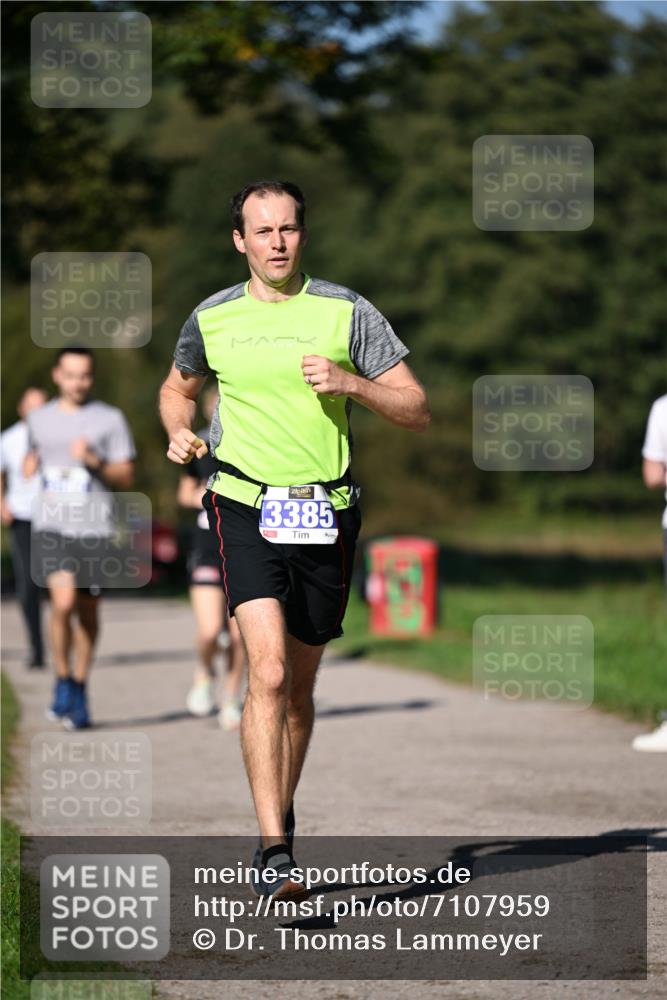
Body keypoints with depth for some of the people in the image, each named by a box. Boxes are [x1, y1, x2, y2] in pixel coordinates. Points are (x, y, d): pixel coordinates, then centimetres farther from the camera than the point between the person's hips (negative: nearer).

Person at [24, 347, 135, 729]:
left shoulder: (111, 419, 2)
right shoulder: (39, 418, 11)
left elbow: (126, 478, 0)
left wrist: (95, 461, -16)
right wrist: (30, 465, 12)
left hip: (93, 526, 0)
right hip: (50, 525, 0)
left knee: (88, 613, 7)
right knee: (63, 602, -18)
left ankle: (80, 690, 25)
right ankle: (63, 682, 0)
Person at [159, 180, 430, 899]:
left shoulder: (346, 313, 1)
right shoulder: (212, 319, 5)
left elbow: (417, 411, 1)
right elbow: (177, 387, 26)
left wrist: (351, 383, -16)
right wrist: (178, 432, 4)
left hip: (325, 515, 1)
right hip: (245, 509, -1)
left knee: (298, 685, 12)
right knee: (268, 672, -19)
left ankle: (279, 819, 35)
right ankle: (275, 855, -23)